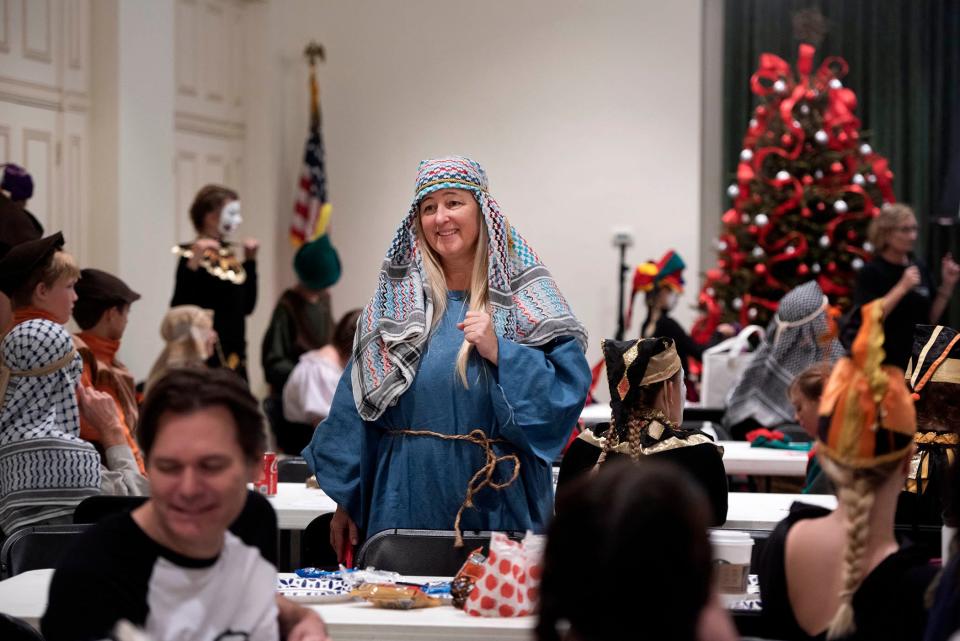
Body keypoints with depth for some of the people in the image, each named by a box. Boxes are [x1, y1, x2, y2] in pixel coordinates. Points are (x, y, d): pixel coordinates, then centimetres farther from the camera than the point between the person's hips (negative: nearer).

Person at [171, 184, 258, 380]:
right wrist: (193, 264, -29)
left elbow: (247, 306, 16)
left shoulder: (228, 254, 12)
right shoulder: (193, 254, -10)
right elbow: (179, 309, -19)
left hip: (235, 356, 8)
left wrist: (250, 261, 12)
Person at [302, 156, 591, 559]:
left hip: (495, 499, -2)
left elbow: (566, 392, -9)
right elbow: (356, 404, 7)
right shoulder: (396, 300, 7)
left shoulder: (524, 299, 0)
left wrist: (499, 352, -19)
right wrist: (345, 500, 4)